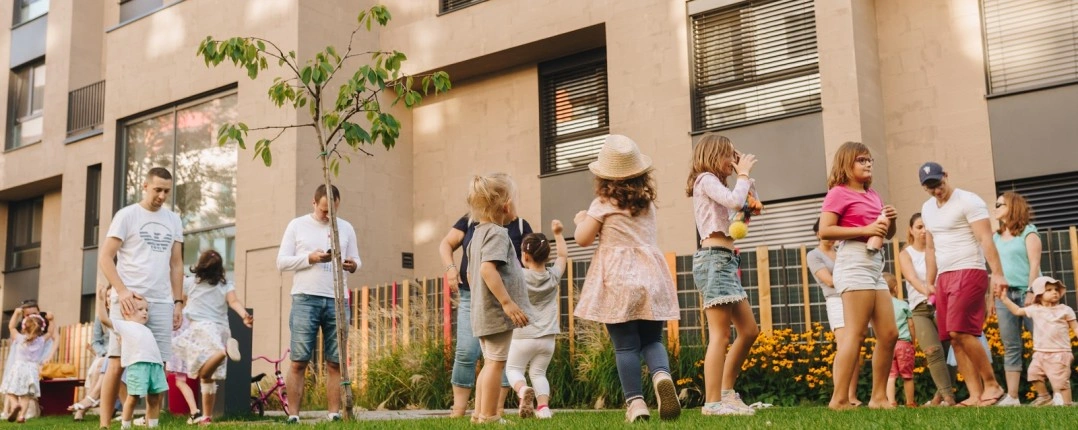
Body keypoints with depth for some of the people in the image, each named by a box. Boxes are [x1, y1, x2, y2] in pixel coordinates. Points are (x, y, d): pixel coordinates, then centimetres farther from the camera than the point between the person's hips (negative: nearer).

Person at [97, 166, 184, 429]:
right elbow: (105, 258, -3)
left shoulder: (173, 221, 14)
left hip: (162, 303, 4)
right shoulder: (126, 215, 1)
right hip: (128, 300, -4)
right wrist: (122, 291, -15)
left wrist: (178, 302, 9)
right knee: (117, 363, -5)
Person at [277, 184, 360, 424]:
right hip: (305, 299, -2)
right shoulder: (297, 226, 7)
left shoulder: (346, 228, 14)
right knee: (299, 361, -4)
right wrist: (309, 258, -12)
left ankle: (334, 415, 3)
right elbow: (281, 262, 3)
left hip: (337, 301, 2)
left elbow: (356, 259, 16)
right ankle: (293, 416, -2)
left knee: (335, 363, 0)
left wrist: (353, 265, -8)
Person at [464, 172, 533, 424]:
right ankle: (488, 416, -1)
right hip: (497, 312, -10)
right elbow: (487, 268, -29)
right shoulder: (497, 233, -15)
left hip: (482, 312, 10)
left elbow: (472, 273, 24)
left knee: (490, 363, 16)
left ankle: (480, 414, 20)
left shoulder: (478, 234, 16)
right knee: (496, 363, -5)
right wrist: (507, 302, -30)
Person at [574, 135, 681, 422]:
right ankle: (662, 376, -22)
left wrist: (582, 220, 21)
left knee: (625, 345, -1)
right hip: (651, 275, 4)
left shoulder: (604, 203, -1)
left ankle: (636, 402, -8)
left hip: (618, 280, -4)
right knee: (651, 340, 8)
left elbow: (583, 239, 0)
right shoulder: (647, 201, 15)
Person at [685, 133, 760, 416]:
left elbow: (737, 213, 23)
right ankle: (712, 402, -12)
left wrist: (743, 178, 20)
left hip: (725, 261, 10)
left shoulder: (712, 184, 26)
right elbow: (735, 201, -21)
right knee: (721, 335, -12)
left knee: (749, 330, 11)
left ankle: (726, 392, 18)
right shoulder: (706, 179, -4)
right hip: (714, 258, -10)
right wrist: (743, 174, -4)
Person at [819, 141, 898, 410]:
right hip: (854, 262, -9)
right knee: (856, 333, -13)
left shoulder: (873, 195, 20)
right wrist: (864, 230, -17)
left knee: (889, 334, 6)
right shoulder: (839, 192, -3)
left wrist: (891, 220, 5)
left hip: (876, 264, 9)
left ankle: (878, 397, 14)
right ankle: (839, 399, -12)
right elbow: (824, 231, -14)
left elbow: (888, 235, 27)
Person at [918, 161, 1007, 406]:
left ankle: (992, 385, -6)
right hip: (944, 277, 8)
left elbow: (986, 239, -14)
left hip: (969, 273, -8)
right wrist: (929, 281, 19)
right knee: (955, 339, 1)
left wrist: (997, 273, -22)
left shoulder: (968, 201, -7)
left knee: (960, 331, -18)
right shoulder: (927, 209, 16)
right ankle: (976, 396, 2)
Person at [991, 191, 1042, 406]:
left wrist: (1031, 291, -16)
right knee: (1011, 348, 4)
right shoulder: (996, 236, 17)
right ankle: (1012, 397, 4)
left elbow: (1034, 264, -7)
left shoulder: (1028, 231, 1)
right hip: (1004, 295, 6)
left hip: (1026, 293, -5)